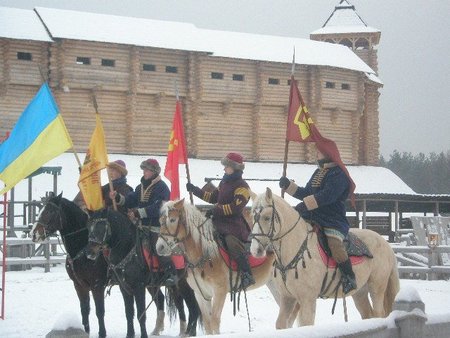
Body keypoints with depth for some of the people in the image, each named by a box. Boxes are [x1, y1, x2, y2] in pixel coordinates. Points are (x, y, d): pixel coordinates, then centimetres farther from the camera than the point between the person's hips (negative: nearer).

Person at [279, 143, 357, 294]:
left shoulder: (339, 174, -10)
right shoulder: (318, 172, 20)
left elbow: (327, 196, -23)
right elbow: (306, 193, 24)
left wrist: (304, 205, -28)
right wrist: (288, 185, 12)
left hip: (333, 220, -9)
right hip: (312, 219, 9)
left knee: (335, 244, -31)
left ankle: (349, 277, -18)